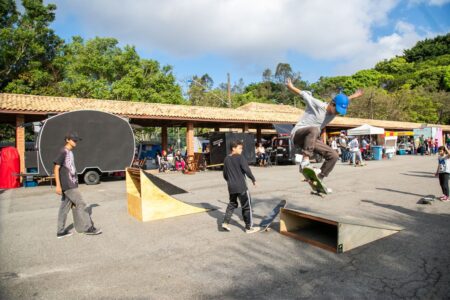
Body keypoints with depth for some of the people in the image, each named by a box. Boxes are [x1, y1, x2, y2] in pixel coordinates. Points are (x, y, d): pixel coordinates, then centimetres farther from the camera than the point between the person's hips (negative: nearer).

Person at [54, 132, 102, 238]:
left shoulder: (70, 152, 15)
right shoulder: (63, 152, -11)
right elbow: (56, 168, -14)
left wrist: (75, 182, 20)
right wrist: (58, 185, -18)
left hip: (71, 185, 9)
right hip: (67, 185, -9)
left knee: (65, 207, 12)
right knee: (80, 204, -5)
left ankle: (61, 231, 19)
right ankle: (88, 228, 3)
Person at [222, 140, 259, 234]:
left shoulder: (226, 159, 10)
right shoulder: (240, 157, -11)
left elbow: (225, 174, 15)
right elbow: (246, 169, -19)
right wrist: (253, 179, -6)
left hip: (231, 187, 7)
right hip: (241, 186, -6)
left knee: (232, 204, 21)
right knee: (247, 206, 5)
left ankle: (225, 223, 13)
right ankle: (249, 227, 12)